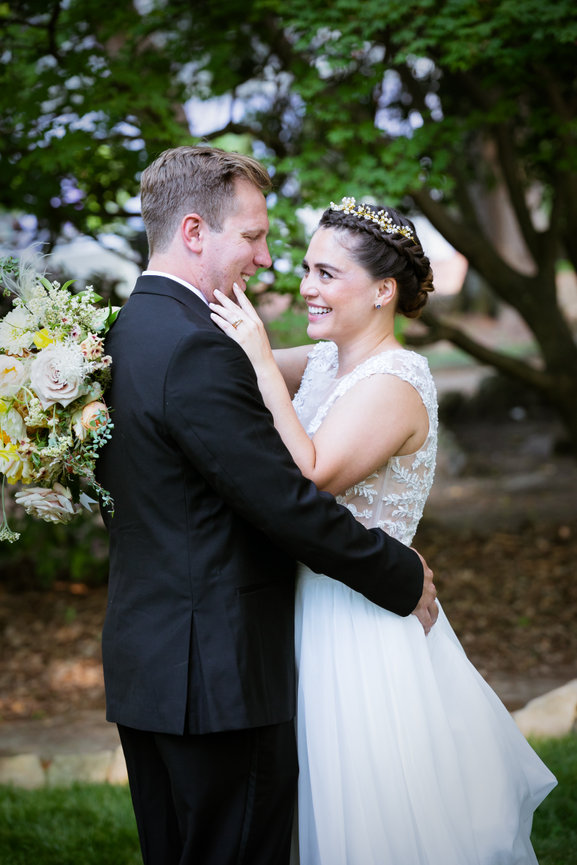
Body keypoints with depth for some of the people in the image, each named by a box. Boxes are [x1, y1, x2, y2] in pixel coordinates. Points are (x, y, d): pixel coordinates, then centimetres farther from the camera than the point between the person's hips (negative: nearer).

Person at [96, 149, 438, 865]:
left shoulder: (121, 335, 10)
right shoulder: (197, 350, -20)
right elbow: (289, 504, -20)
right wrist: (405, 578, -7)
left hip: (144, 666, 10)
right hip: (222, 673, -10)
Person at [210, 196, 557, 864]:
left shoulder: (393, 385, -20)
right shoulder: (326, 360, 4)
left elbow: (310, 477, -30)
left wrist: (262, 362, -28)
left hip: (363, 625, -8)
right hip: (316, 607, 8)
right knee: (340, 810, 21)